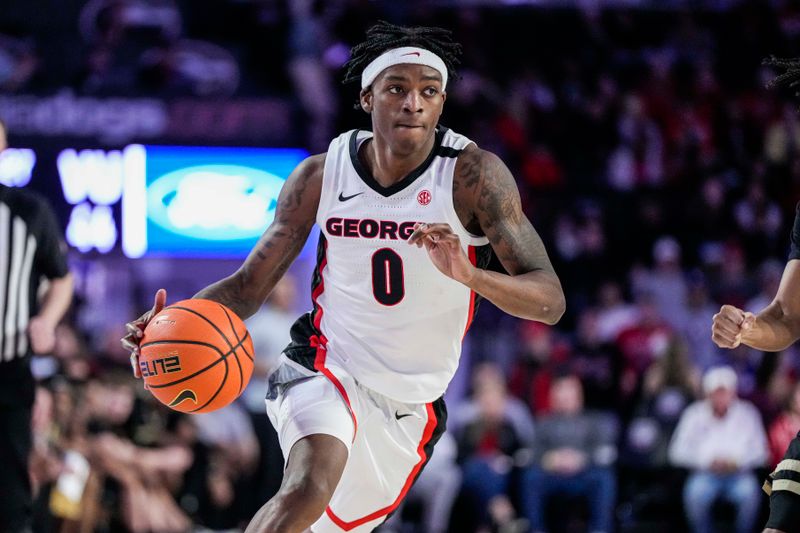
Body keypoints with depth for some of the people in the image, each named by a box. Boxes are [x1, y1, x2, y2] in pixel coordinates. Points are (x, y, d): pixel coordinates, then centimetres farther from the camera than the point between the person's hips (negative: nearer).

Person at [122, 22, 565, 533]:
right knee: (311, 486, -32)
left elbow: (551, 301, -20)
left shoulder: (472, 175, -14)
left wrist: (468, 274, -41)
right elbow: (249, 285, 1)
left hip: (411, 409, 2)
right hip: (326, 370, -1)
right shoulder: (322, 175, -7)